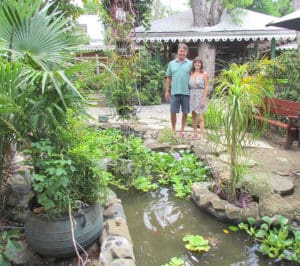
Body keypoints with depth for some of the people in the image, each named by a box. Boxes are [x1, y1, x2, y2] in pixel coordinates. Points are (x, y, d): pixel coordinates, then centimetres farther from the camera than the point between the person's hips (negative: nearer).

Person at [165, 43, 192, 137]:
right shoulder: (171, 63, 10)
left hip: (186, 92, 0)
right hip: (175, 92, 1)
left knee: (185, 112, 6)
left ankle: (182, 130, 20)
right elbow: (168, 78, 10)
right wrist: (167, 91, 5)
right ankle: (173, 129, 18)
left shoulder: (190, 64, 6)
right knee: (173, 112, 2)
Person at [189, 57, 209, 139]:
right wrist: (189, 96, 3)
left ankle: (202, 134, -7)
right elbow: (189, 86, 11)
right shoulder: (191, 73, 8)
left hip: (200, 95, -5)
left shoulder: (204, 74, -4)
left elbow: (206, 87, -7)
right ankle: (195, 133, 20)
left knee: (200, 116, -9)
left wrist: (204, 99, -13)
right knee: (193, 115, 9)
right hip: (192, 95, 5)